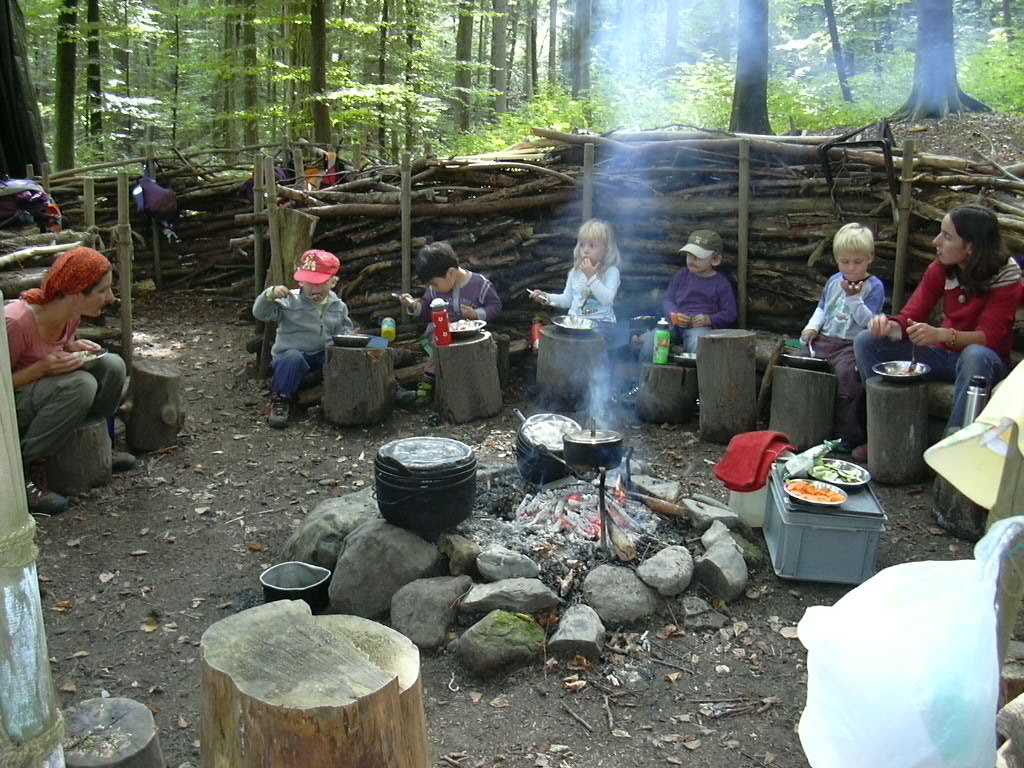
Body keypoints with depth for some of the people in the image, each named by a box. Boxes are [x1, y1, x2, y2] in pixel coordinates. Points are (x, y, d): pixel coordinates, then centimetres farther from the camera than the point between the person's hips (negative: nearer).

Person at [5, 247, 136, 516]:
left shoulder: (71, 314, -7)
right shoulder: (16, 322, -31)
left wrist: (73, 347, -8)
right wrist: (41, 368, -33)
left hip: (45, 388, 8)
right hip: (11, 404, -8)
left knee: (112, 365, -14)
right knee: (80, 384, -34)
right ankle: (27, 468, -21)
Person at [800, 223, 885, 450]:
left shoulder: (874, 286, -2)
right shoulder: (833, 281, 16)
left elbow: (867, 321, -11)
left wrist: (853, 297, -19)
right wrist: (812, 327, 10)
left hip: (851, 344, -6)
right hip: (824, 339, 6)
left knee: (847, 372, -31)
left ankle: (849, 434, -22)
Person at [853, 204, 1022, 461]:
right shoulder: (940, 269, -3)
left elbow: (989, 336, -24)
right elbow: (911, 316, -6)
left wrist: (942, 335, -43)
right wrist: (890, 326, -31)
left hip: (986, 360, -5)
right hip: (944, 355, 5)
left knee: (975, 355, -42)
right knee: (866, 341, -10)